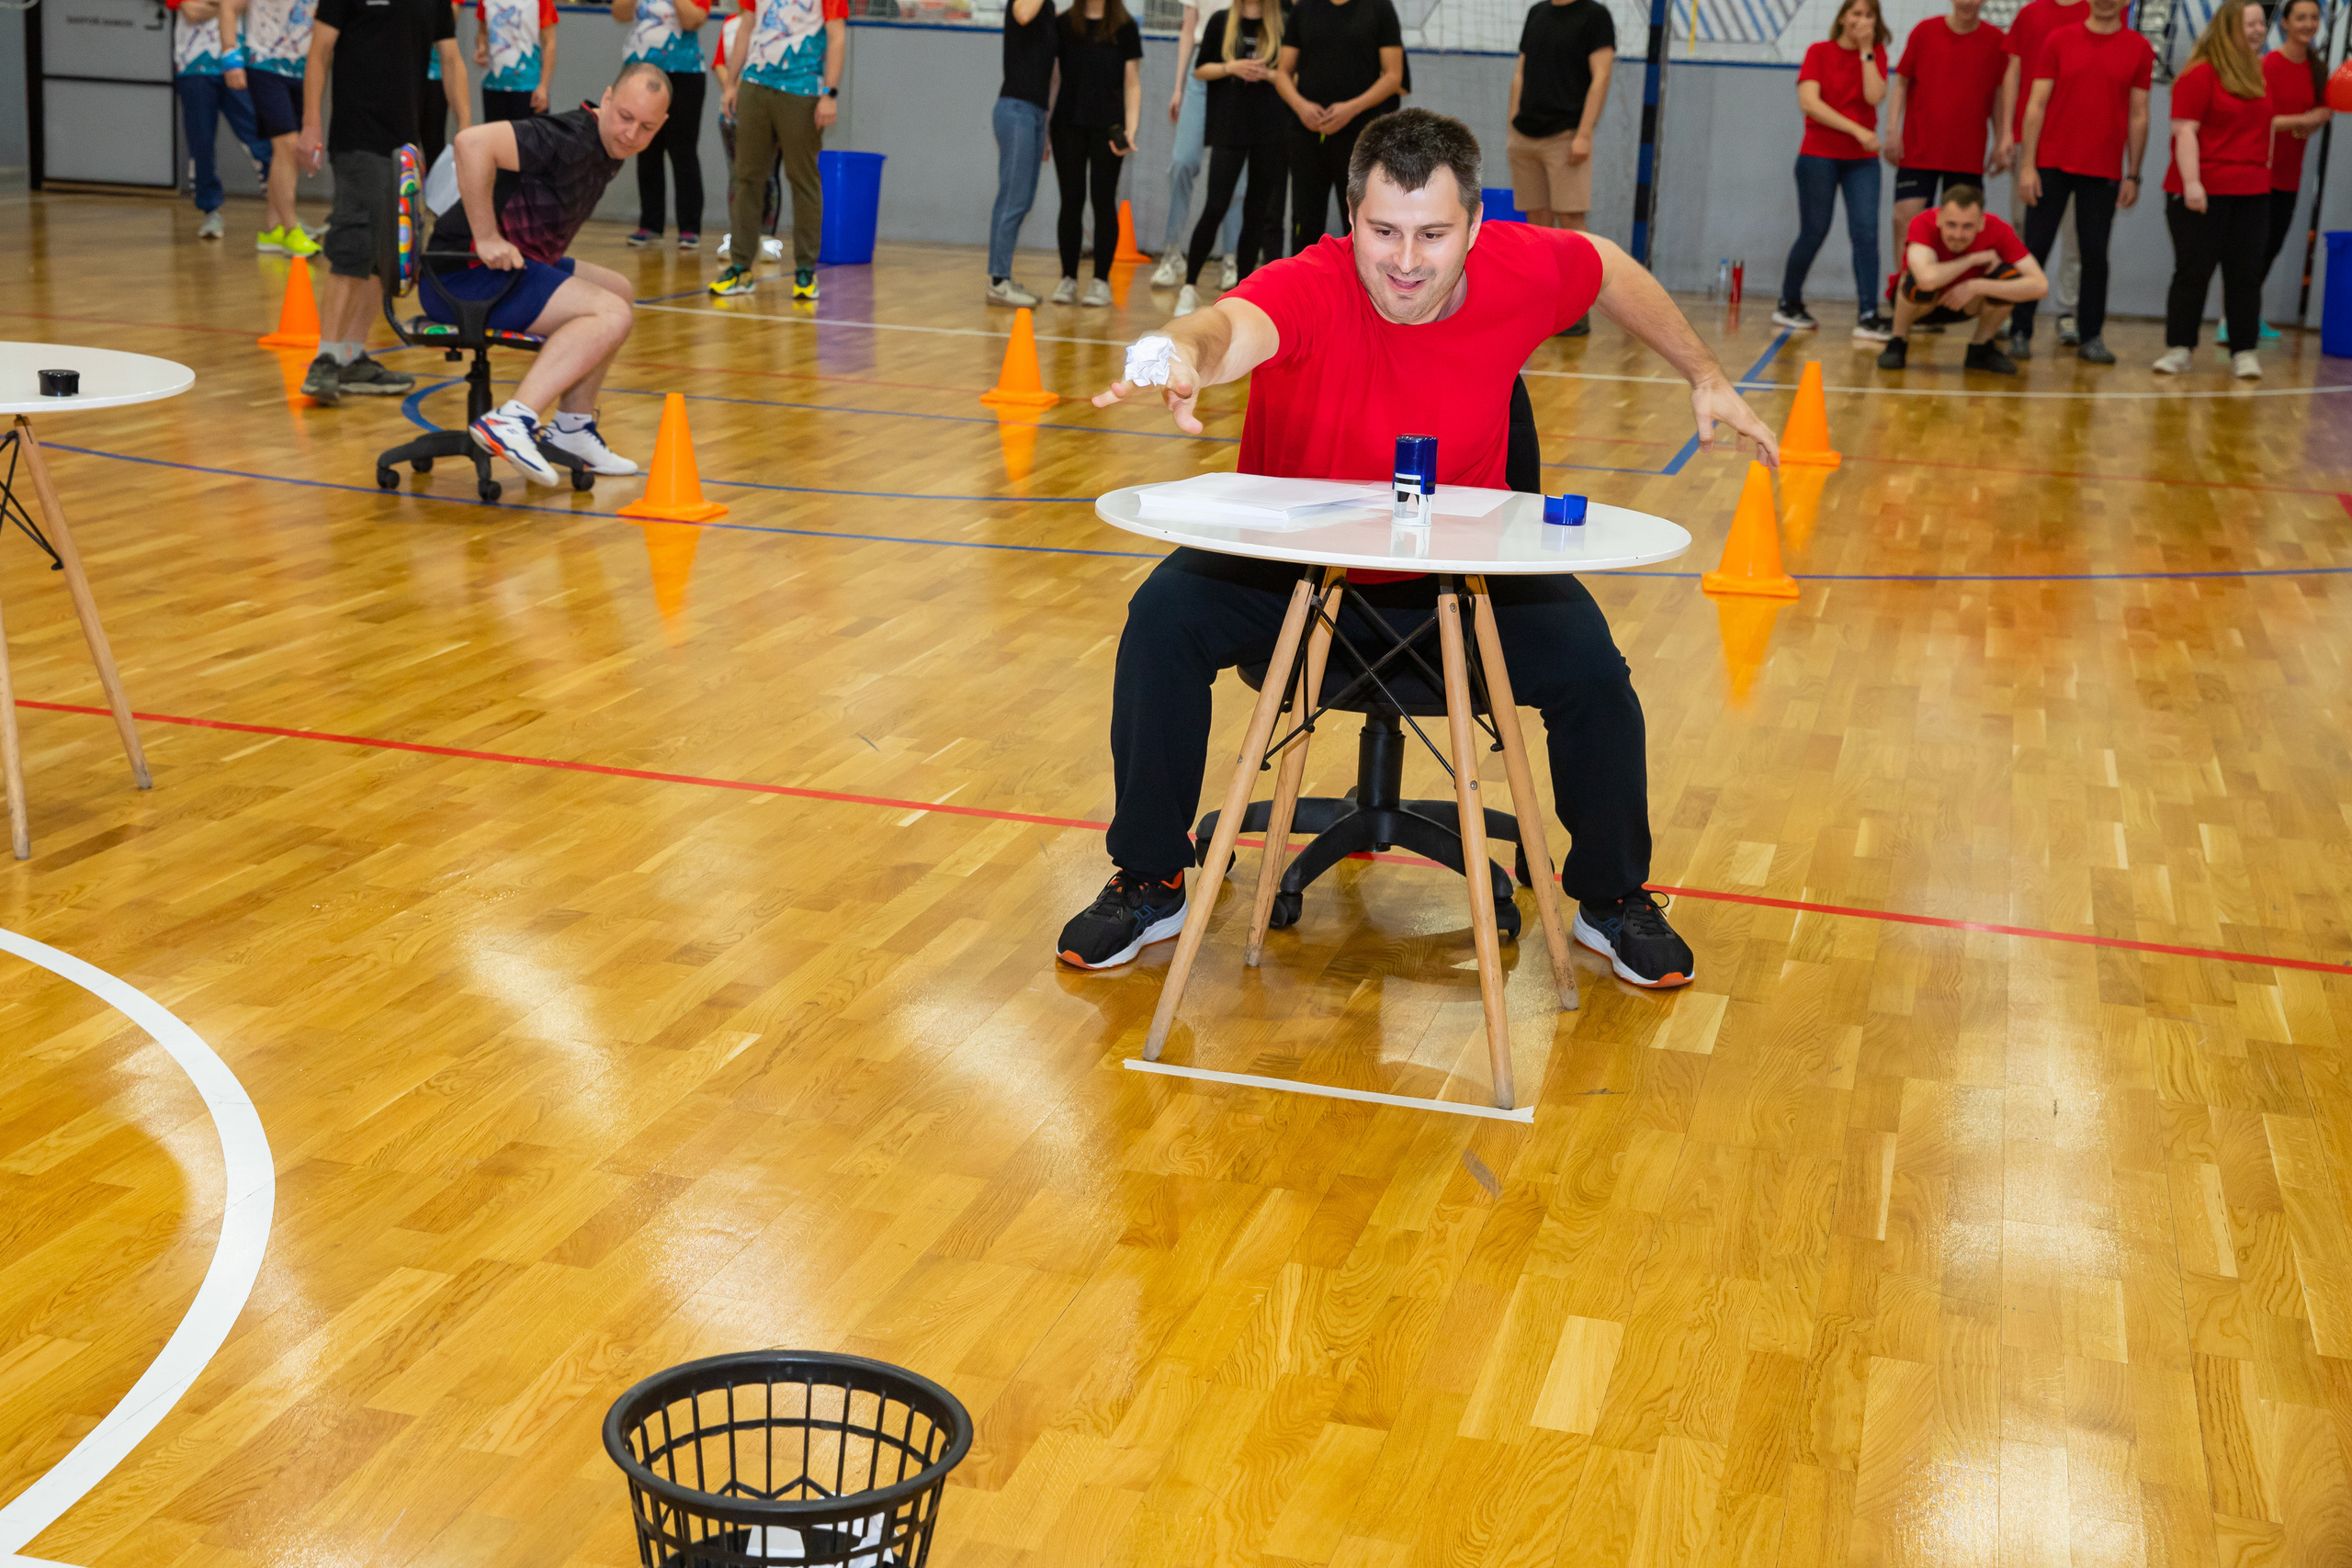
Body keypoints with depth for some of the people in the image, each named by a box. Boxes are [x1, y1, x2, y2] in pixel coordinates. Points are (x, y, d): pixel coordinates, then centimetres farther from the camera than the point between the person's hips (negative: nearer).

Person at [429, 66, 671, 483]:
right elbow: (473, 142, -32)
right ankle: (512, 419, -33)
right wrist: (487, 238, -28)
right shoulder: (570, 140, -19)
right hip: (465, 275, -10)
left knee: (617, 289, 23)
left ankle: (572, 429, 22)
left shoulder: (609, 149, 12)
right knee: (613, 315, -21)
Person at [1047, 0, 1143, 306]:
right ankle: (1068, 278, 10)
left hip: (1107, 126, -1)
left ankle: (1101, 281, 6)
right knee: (1071, 201, 3)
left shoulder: (1125, 27, 3)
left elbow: (1132, 83, 3)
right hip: (1068, 125, 1)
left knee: (1103, 201, 0)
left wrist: (1131, 128, -8)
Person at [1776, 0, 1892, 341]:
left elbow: (1874, 96, -11)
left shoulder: (1875, 53, 6)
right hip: (1819, 155, -2)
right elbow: (1809, 101, -14)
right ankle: (1789, 305, 22)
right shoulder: (1819, 52, 0)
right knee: (1814, 233, 4)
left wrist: (1866, 50, -10)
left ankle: (1868, 316, -14)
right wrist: (1856, 130, -19)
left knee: (1865, 233, -11)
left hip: (1862, 159, 2)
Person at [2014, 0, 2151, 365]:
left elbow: (2138, 115, 6)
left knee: (2095, 255, 3)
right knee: (2035, 248, 0)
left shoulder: (2139, 49, 5)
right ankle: (2020, 332, 8)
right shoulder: (2059, 41, 3)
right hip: (2051, 164, 0)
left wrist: (2133, 175, 2)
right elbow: (2036, 104, 1)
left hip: (2104, 171, 1)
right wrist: (2027, 165, -6)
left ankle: (2091, 337, 10)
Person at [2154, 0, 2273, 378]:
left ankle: (2244, 352, 7)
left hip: (2252, 194, 6)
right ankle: (2179, 348, 8)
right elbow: (2185, 131, -13)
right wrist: (2191, 183, -21)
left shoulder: (2261, 74, 13)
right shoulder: (2200, 75, -7)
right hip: (2203, 193, -6)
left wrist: (2265, 171, 19)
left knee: (2246, 274, 4)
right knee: (2193, 271, 0)